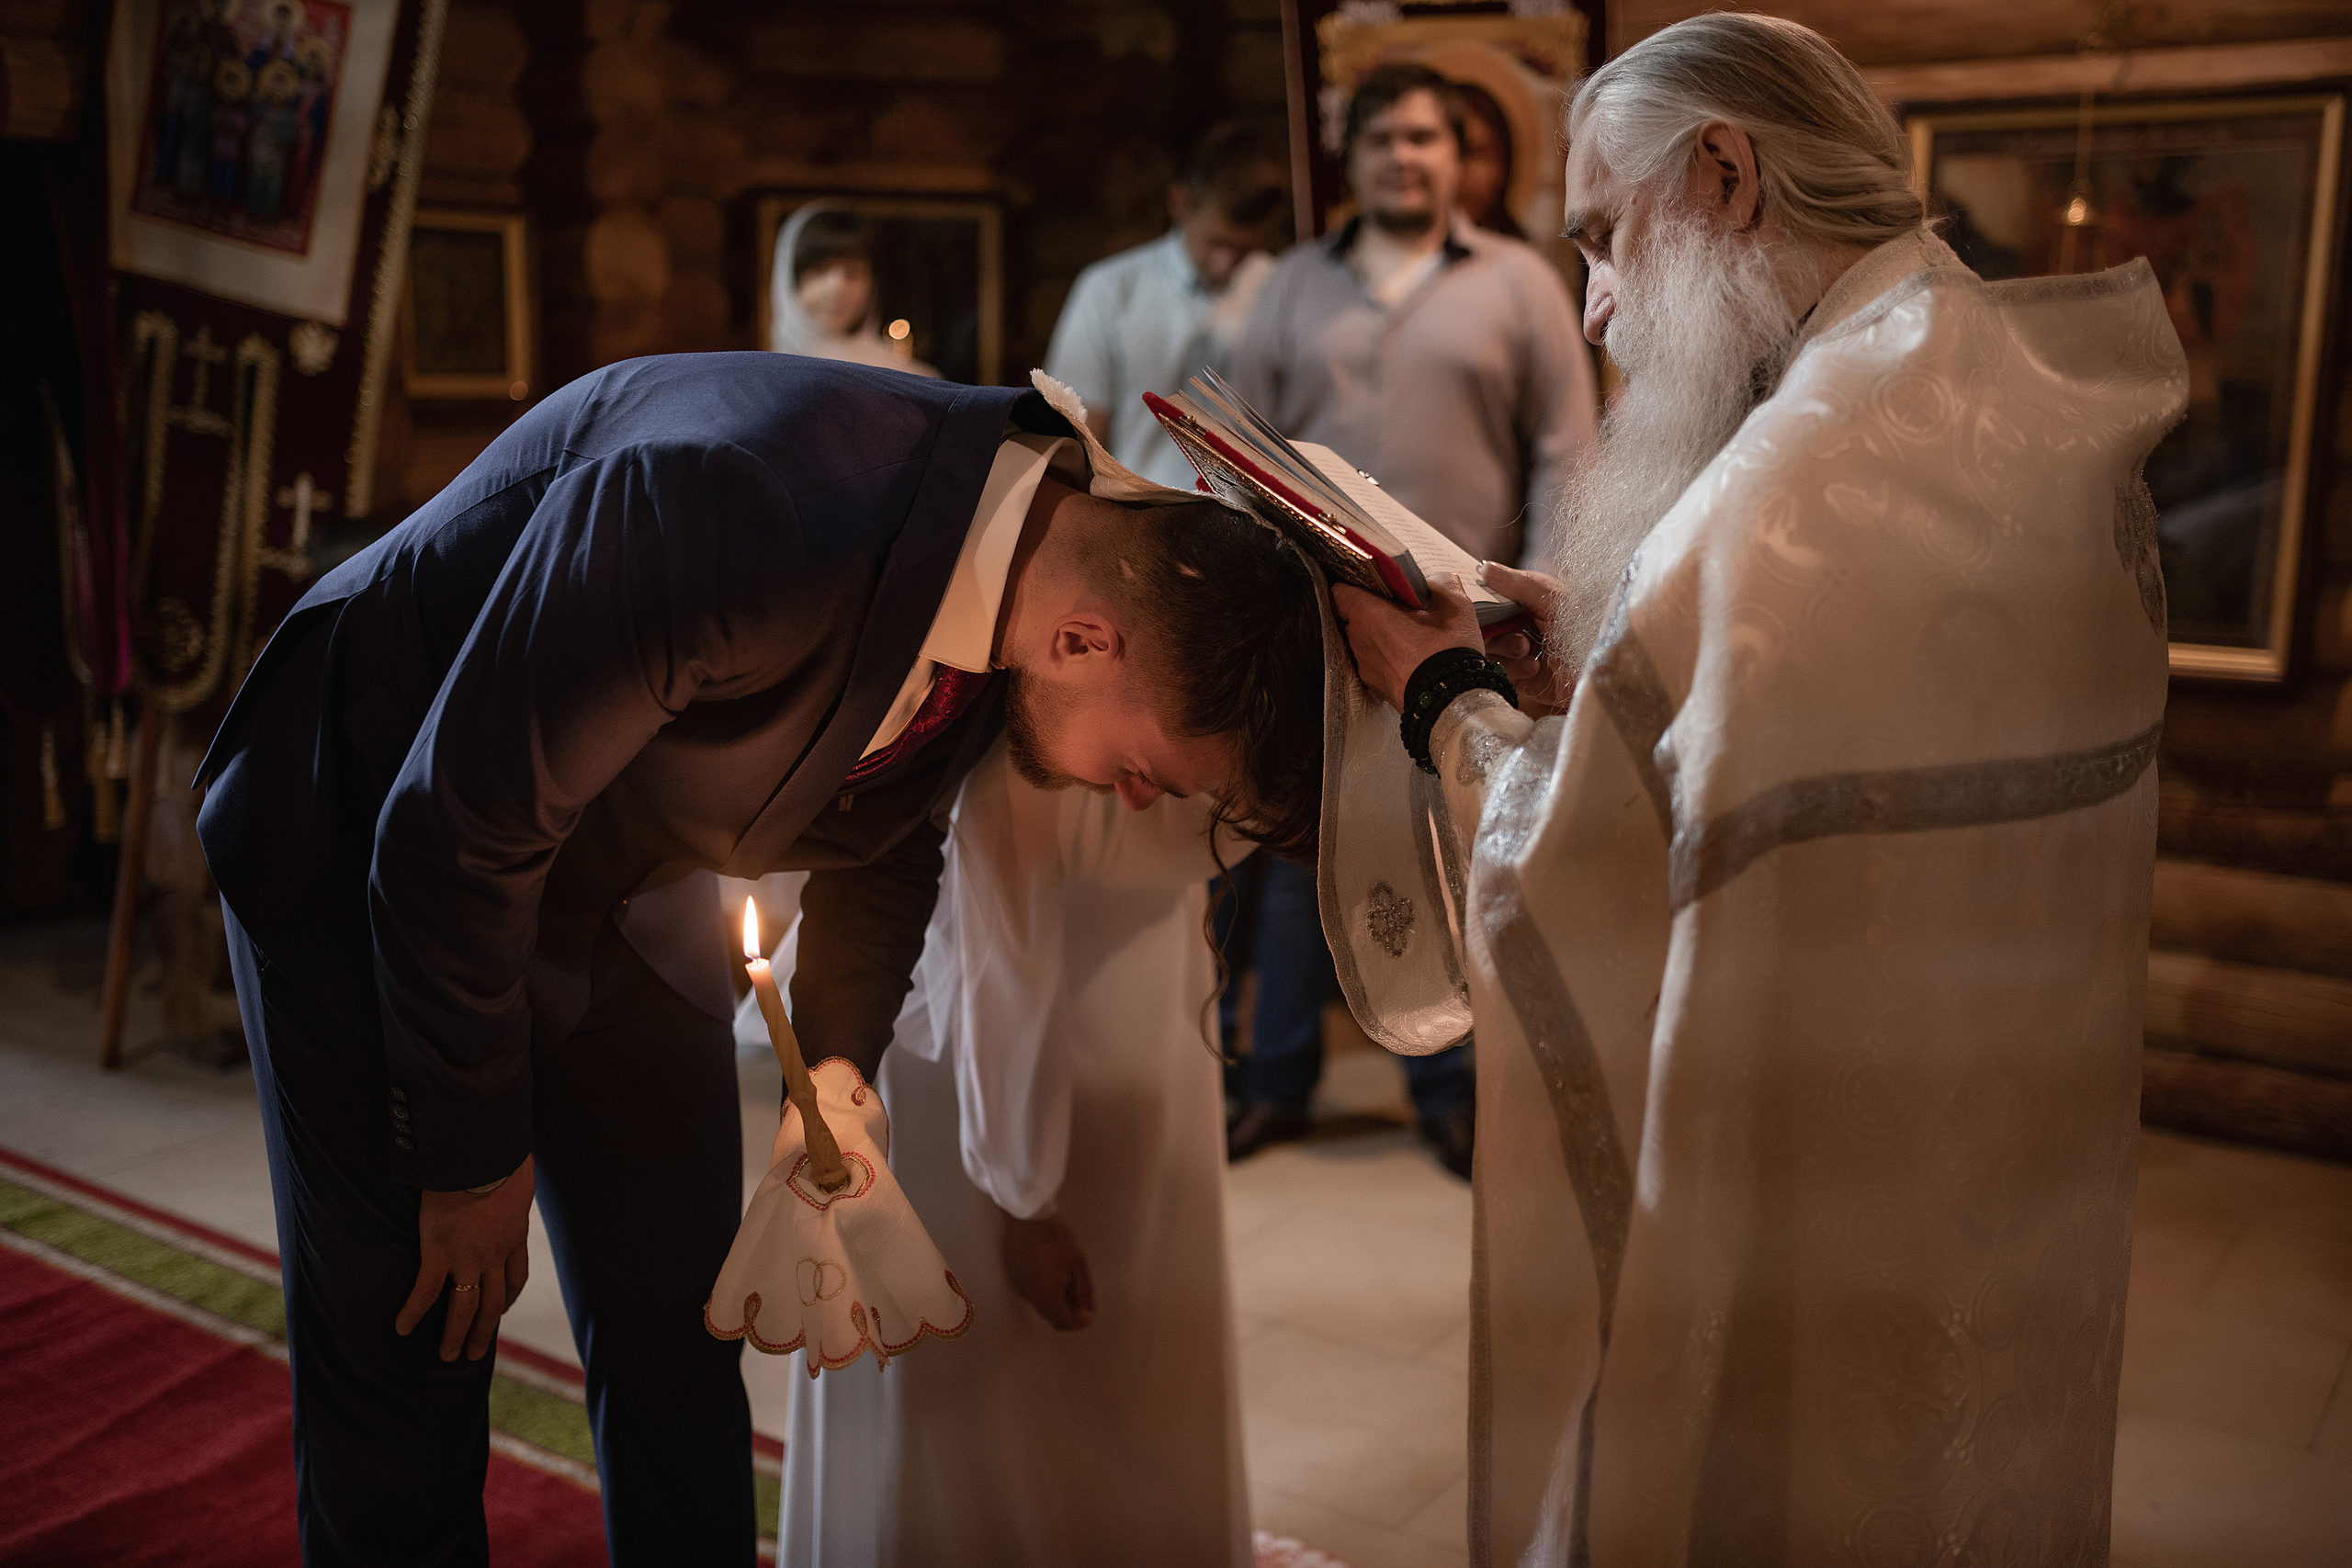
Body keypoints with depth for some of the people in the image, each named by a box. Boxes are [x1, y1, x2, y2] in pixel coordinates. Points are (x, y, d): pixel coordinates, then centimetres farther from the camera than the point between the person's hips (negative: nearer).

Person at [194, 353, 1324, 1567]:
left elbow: (890, 835, 8)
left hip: (623, 872, 6)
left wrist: (838, 1073, 0)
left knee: (679, 1333, 8)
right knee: (411, 1342, 1)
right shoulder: (741, 514, -39)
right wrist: (473, 1154, -15)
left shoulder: (1014, 562, -13)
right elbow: (448, 837, -28)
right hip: (364, 844, -5)